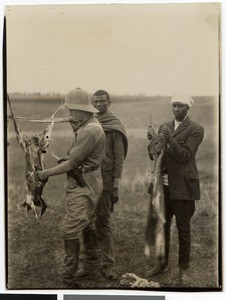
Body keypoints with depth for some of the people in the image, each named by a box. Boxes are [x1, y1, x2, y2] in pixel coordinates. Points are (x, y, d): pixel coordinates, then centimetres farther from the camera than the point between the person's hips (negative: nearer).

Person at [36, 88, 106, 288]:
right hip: (86, 183, 11)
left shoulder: (89, 131, -23)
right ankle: (94, 263, 40)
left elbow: (72, 163, -21)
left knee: (70, 230, -9)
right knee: (87, 224, 23)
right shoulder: (88, 126, 10)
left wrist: (47, 173, -12)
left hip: (84, 186, -11)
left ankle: (69, 281, -2)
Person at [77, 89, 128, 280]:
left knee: (104, 223, 1)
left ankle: (108, 264, 9)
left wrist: (116, 186, -11)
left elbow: (119, 159, -6)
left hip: (105, 183, -4)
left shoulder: (115, 127, -2)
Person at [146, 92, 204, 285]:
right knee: (162, 226, 12)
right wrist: (153, 141, -9)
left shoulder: (196, 130, -5)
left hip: (182, 187, -5)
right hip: (163, 184, 5)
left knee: (183, 228, 4)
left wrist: (170, 140, -27)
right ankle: (162, 264, 27)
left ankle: (184, 269, 17)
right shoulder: (164, 127, 12)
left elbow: (185, 156, -15)